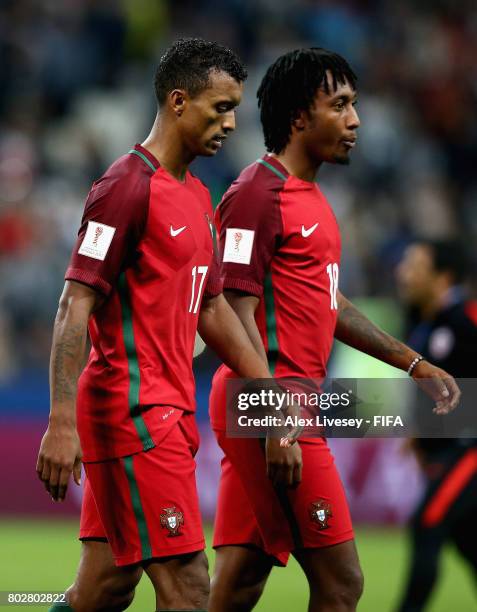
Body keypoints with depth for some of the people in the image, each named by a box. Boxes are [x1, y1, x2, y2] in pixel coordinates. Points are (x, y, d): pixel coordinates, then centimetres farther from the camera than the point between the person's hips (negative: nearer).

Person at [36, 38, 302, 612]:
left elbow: (212, 310, 24)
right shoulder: (127, 186, -12)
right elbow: (75, 306, -16)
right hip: (134, 412, -9)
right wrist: (62, 421, -24)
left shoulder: (197, 197, 17)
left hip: (168, 412, 9)